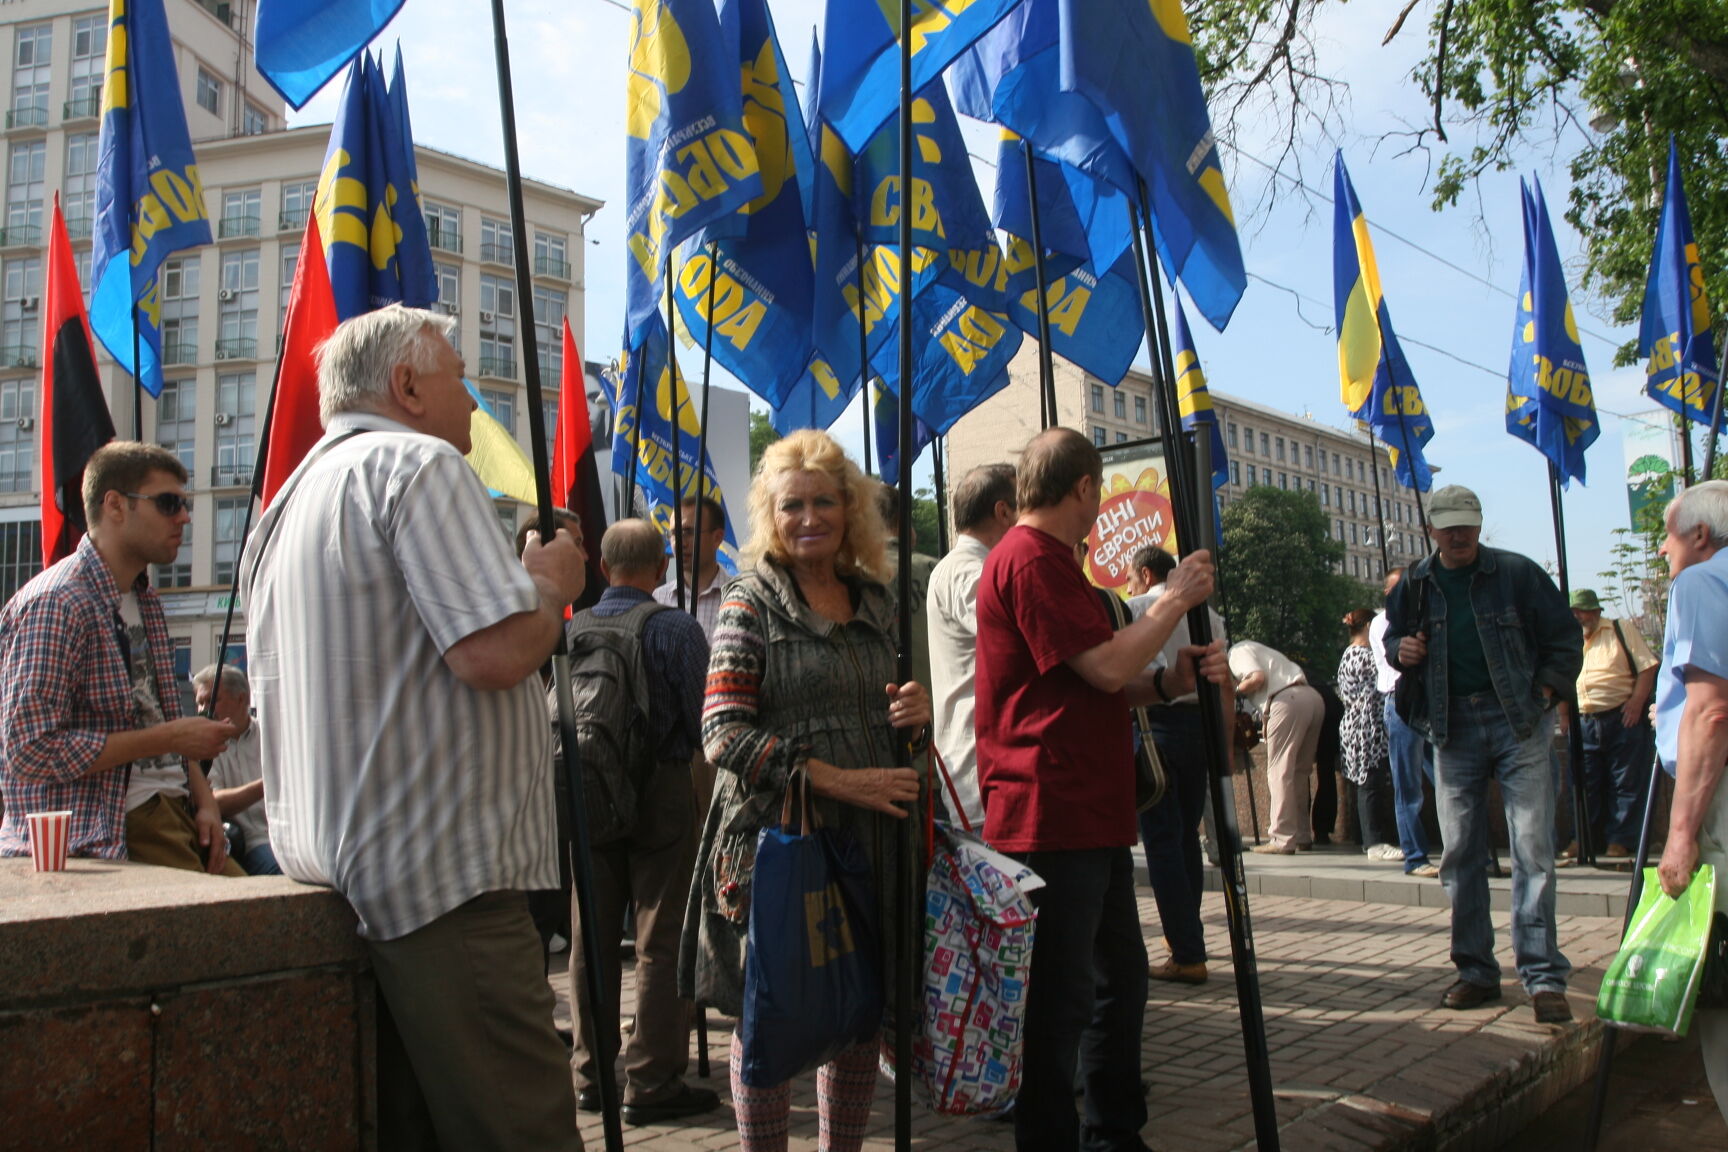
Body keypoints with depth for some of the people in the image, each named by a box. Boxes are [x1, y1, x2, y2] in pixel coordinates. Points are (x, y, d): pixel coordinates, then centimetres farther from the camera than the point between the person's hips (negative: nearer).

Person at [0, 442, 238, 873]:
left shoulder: (146, 601, 16)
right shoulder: (55, 603, -11)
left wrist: (204, 801, 6)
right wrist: (168, 738, -15)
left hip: (175, 813, 8)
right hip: (107, 833, -8)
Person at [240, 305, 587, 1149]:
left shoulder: (294, 496, 20)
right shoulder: (419, 463, -9)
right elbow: (496, 651, -21)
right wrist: (552, 584, -2)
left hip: (327, 870, 10)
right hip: (440, 873, -10)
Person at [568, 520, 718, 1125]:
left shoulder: (571, 629, 1)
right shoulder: (677, 629, -12)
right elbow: (702, 722, -12)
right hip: (662, 796, -4)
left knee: (592, 940, 14)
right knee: (662, 945, 3)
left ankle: (591, 1075, 24)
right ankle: (651, 1084, 6)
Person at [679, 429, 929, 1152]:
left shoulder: (876, 601, 11)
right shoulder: (750, 603, -4)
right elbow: (724, 734, -13)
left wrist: (915, 710, -1)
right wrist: (835, 779, -20)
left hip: (868, 833, 5)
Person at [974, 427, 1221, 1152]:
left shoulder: (1048, 561, 21)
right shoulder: (1031, 560, -13)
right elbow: (1107, 668, -18)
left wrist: (1168, 682, 4)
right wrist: (1174, 600, -5)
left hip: (1094, 815, 11)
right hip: (1052, 815, -11)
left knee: (1121, 978, 19)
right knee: (1061, 997, -2)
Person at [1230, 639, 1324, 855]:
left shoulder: (1237, 652, 7)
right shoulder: (1253, 649, 33)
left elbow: (1258, 678, -10)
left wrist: (1235, 690, 5)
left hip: (1288, 700, -9)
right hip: (1313, 697, 9)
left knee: (1279, 772, -6)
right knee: (1298, 772, 14)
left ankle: (1282, 839, -9)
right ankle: (1302, 836, 17)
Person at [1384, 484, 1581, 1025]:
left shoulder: (1517, 572, 0)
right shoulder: (1414, 586, 8)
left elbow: (1564, 639, 5)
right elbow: (1394, 636, 23)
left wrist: (1545, 695, -6)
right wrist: (1401, 651, 1)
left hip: (1518, 721, -3)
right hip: (1452, 726, 3)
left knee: (1532, 849, -7)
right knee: (1460, 853, 5)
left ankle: (1543, 976, -3)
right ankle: (1476, 970, 14)